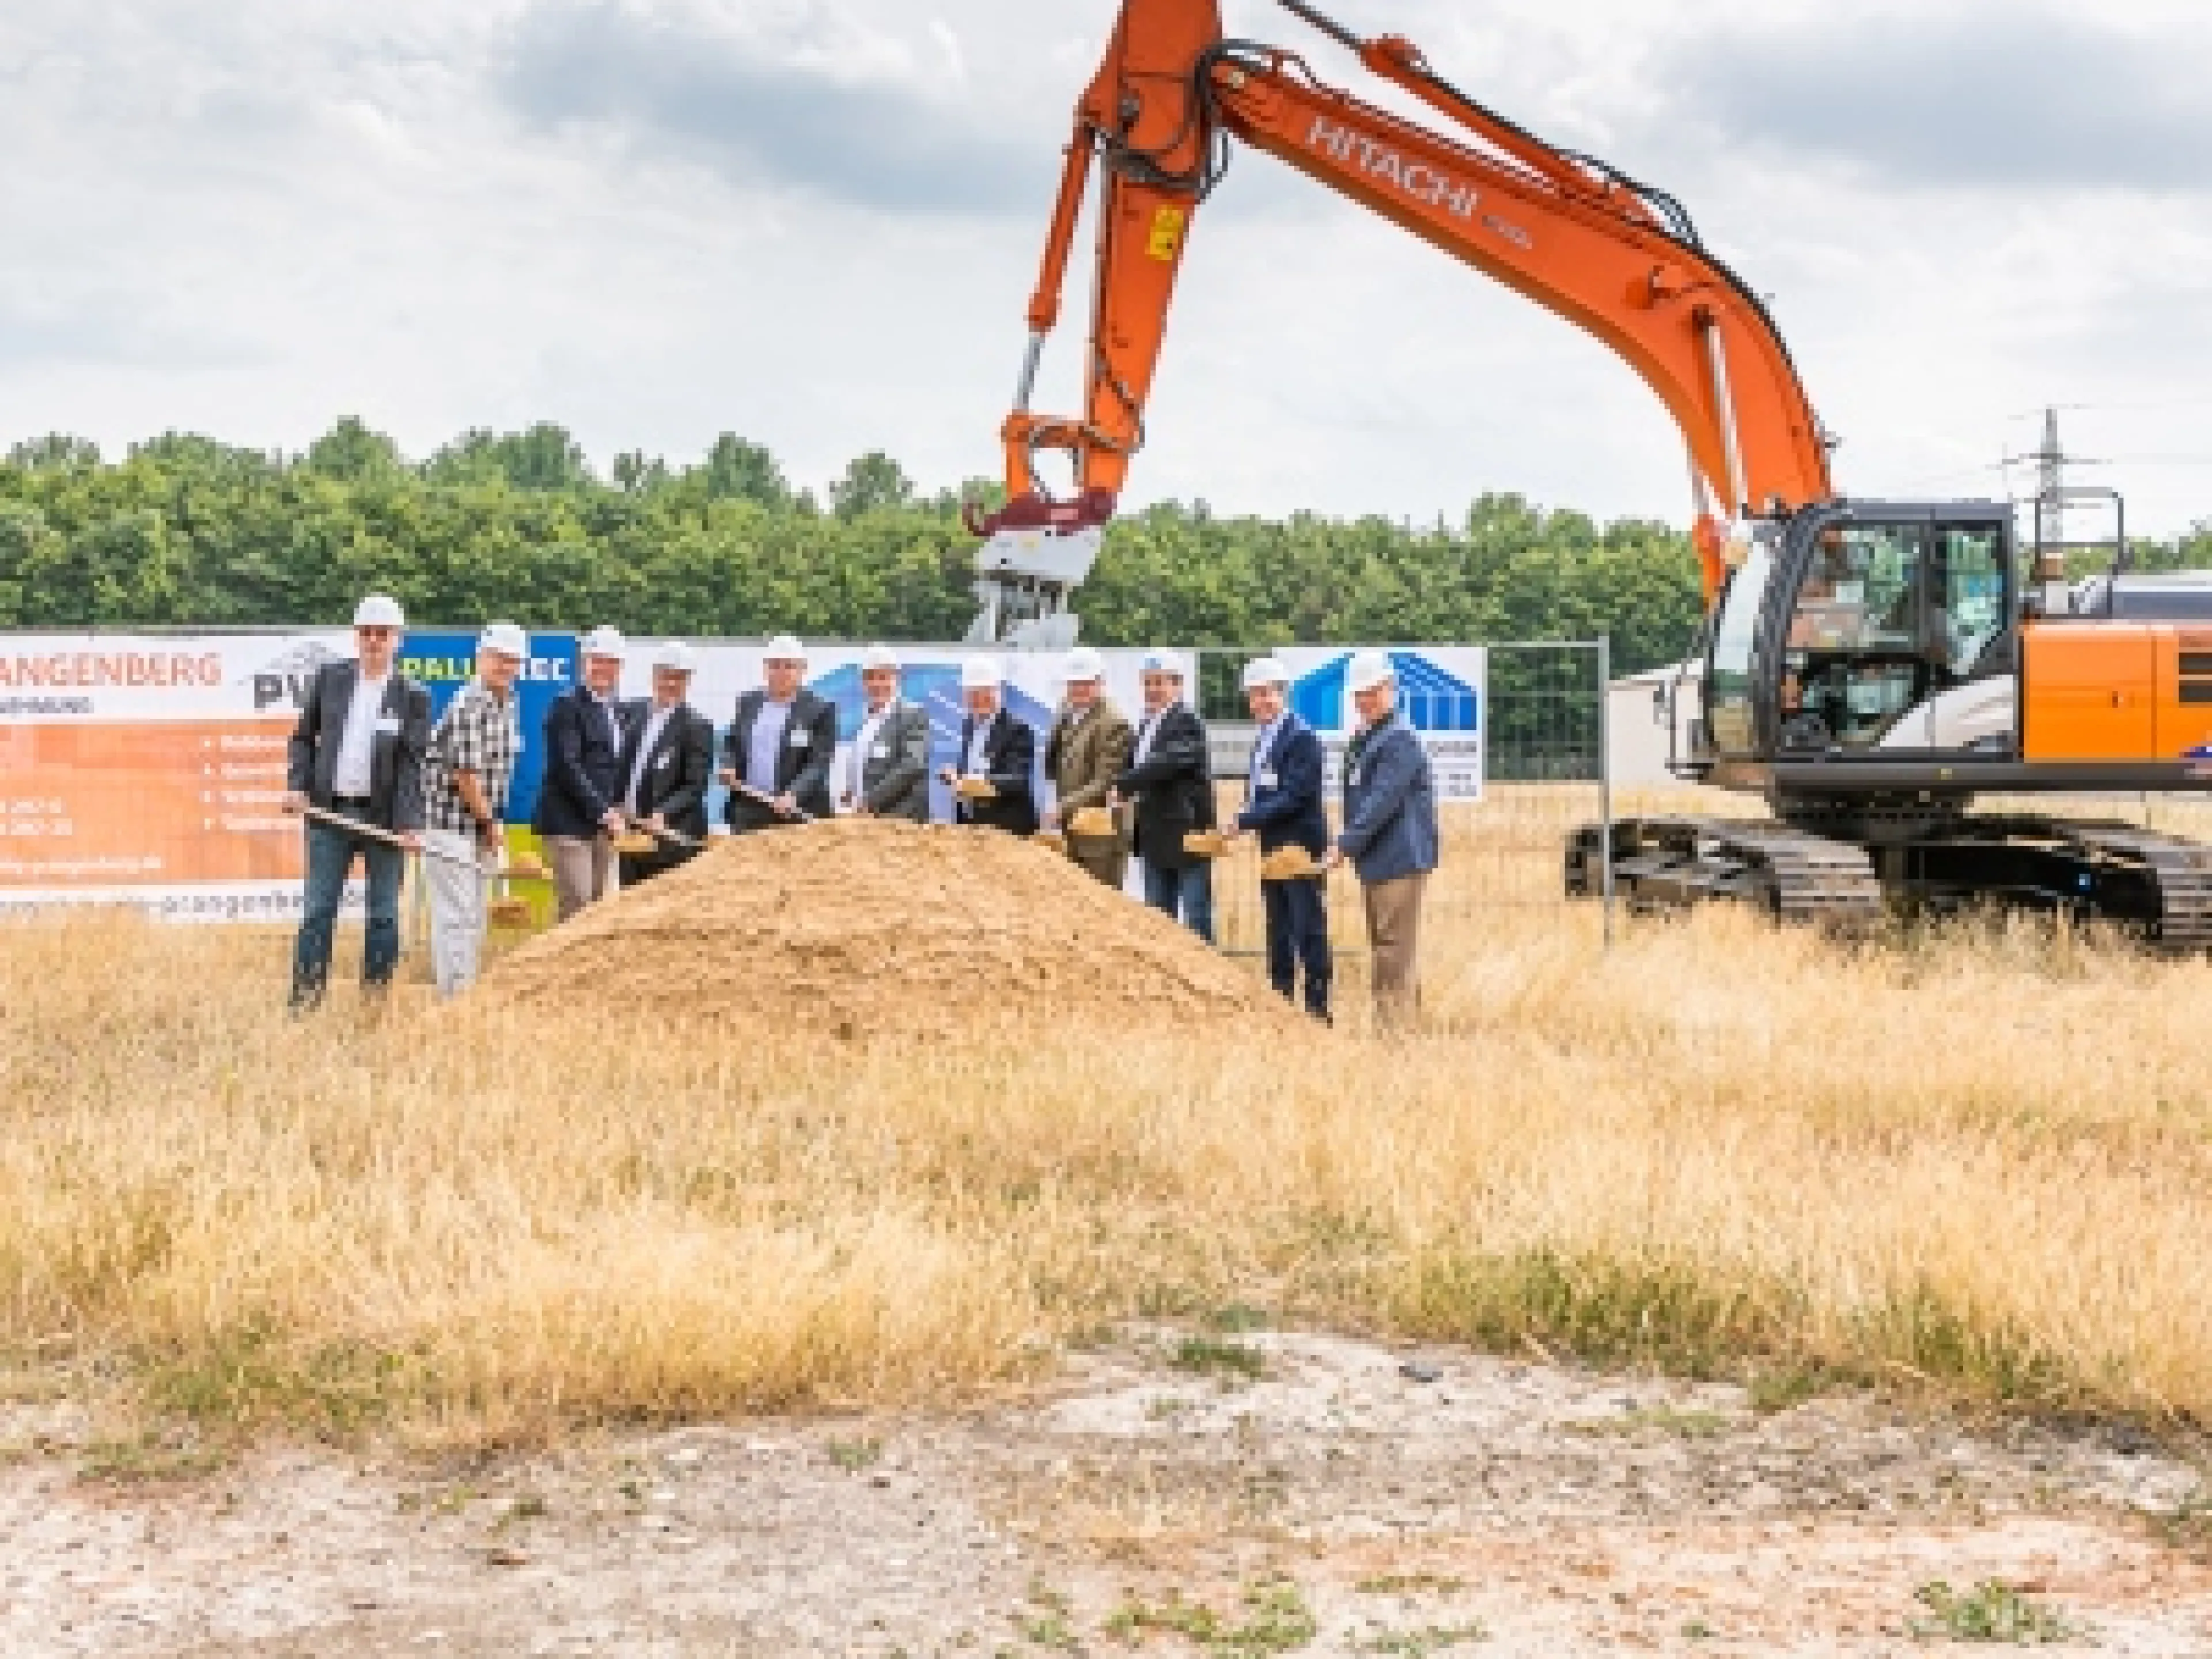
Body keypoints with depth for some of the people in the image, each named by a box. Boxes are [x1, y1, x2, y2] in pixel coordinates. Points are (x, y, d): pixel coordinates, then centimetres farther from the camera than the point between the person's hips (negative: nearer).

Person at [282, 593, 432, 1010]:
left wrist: (410, 823, -14)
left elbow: (412, 764, -6)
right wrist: (296, 784, -2)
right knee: (317, 909, 2)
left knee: (383, 913, 5)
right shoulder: (329, 679, 6)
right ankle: (305, 996, 6)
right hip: (329, 812, 2)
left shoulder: (412, 697, -2)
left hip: (384, 816, -2)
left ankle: (377, 996, 14)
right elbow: (304, 737, 12)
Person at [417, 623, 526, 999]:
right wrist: (490, 823, -9)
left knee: (476, 916, 15)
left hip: (481, 830, 9)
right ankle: (455, 1000, -5)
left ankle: (466, 994, 23)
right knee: (456, 917, -8)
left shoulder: (510, 703, 10)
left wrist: (491, 823, 9)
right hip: (451, 826, -9)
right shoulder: (470, 705, -18)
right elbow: (464, 774, -19)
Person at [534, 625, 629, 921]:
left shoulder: (617, 708, 15)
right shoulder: (568, 704, -8)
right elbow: (566, 766, -14)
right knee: (577, 907, -11)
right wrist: (603, 811, -16)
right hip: (569, 822, -7)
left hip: (604, 825, 7)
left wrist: (616, 810, 2)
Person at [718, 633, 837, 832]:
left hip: (798, 815, -5)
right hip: (748, 815, 5)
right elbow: (731, 745, 23)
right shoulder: (748, 703, 14)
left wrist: (794, 795, -23)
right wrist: (728, 768, 1)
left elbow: (820, 763, -10)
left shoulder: (820, 709, -3)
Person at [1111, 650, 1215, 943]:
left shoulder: (1188, 721, -12)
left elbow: (1167, 762, -24)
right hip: (1156, 841, 9)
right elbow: (1135, 768, 16)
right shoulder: (1147, 725, 15)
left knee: (1196, 923, -4)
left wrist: (1122, 786, -19)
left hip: (1188, 838, -9)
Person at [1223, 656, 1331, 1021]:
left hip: (1301, 847, -9)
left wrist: (1246, 820, -21)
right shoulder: (1263, 738, 14)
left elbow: (1295, 796, -20)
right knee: (1279, 933, 13)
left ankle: (1318, 1011, 2)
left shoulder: (1302, 737, -13)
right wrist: (1244, 821, -1)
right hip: (1273, 848, 9)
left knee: (1309, 931, -3)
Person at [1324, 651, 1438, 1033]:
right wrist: (1348, 847, 19)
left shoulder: (1400, 740, -13)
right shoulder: (1361, 741, 16)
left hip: (1401, 862, -10)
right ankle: (1395, 1023, 22)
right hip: (1373, 864, 10)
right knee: (1383, 953, 15)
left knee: (1394, 954, -10)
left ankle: (1394, 1028, -9)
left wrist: (1345, 845, -25)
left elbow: (1381, 802, -22)